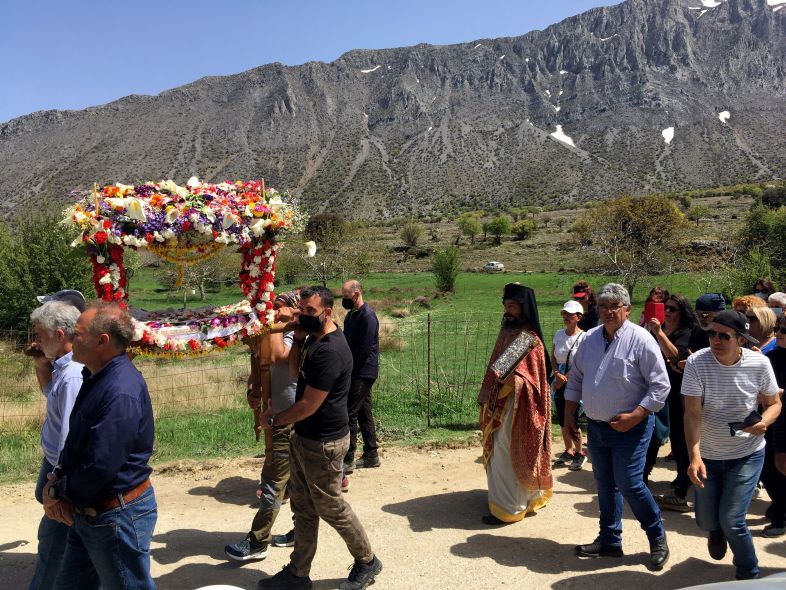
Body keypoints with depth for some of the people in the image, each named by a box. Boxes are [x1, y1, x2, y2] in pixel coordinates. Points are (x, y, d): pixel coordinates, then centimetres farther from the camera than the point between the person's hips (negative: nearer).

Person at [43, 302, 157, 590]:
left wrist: (57, 491, -10)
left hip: (117, 517, -10)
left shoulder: (121, 391, -29)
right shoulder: (96, 378, 6)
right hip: (86, 512, 10)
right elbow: (74, 443, 12)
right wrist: (58, 481, -5)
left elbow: (100, 467, -28)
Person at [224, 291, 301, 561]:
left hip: (290, 424, -10)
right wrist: (254, 391, -3)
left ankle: (257, 543, 11)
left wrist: (276, 321, -26)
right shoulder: (287, 336, 10)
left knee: (272, 483, 0)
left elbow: (275, 356, -39)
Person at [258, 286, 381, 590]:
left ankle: (367, 561, 28)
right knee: (303, 507, 17)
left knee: (330, 507, 7)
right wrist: (298, 338, 0)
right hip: (304, 437, 9)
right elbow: (295, 371, 16)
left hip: (323, 443, -9)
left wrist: (274, 419, -8)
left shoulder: (330, 351, -26)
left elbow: (309, 405, -24)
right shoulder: (314, 338, 5)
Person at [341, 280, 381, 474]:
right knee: (364, 413, 14)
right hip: (358, 373, 9)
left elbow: (364, 350, -21)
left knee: (349, 414, -6)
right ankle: (371, 455, 23)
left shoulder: (367, 316, -18)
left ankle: (347, 460, 3)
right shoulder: (351, 314, 12)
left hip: (362, 374, -9)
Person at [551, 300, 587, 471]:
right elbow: (553, 358, 10)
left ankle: (579, 453, 19)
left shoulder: (583, 337, -13)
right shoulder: (559, 334, 5)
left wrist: (565, 378, -12)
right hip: (559, 383, 6)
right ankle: (568, 451, 29)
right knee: (562, 420, 12)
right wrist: (557, 374, -7)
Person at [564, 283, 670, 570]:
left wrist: (634, 417, -19)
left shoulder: (640, 339, -13)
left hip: (629, 427, -6)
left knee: (629, 484, -4)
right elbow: (575, 379, 13)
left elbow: (660, 385, -14)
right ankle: (609, 541, 30)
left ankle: (657, 538, 21)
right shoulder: (590, 339, 5)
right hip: (595, 426, 6)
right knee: (605, 485, 15)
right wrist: (568, 416, 9)